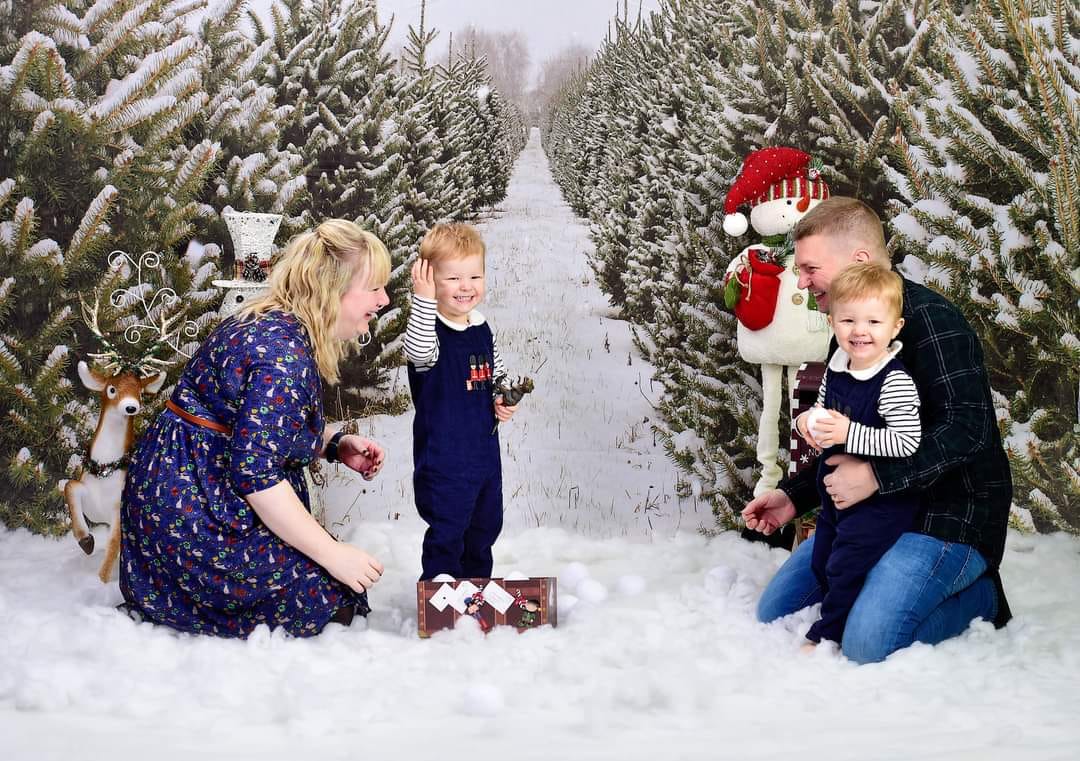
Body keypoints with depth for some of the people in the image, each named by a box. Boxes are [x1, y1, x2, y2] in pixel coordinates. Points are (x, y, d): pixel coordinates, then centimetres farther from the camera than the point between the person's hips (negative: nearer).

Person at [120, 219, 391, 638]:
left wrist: (335, 445, 4)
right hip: (190, 520, -10)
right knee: (332, 597, -10)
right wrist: (334, 554, -21)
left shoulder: (276, 325, 7)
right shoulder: (284, 352, -24)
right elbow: (254, 472, -27)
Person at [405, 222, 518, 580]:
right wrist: (424, 299, -51)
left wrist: (505, 400, 2)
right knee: (447, 536, 3)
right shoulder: (430, 329, -20)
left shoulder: (482, 329, 2)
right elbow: (420, 352, -45)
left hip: (485, 451, 8)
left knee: (486, 526, 23)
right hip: (444, 459, -8)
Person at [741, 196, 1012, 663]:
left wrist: (877, 476, -31)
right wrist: (794, 496, 9)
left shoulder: (928, 317, -18)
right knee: (775, 612, 6)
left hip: (954, 512, -9)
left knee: (869, 646, -25)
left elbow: (967, 428, -27)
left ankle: (979, 599, 2)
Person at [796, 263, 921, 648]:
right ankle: (838, 620, 40)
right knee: (822, 564, 19)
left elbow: (907, 442, -31)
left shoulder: (895, 382, -25)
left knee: (845, 566, -2)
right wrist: (807, 422, -5)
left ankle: (825, 634, 16)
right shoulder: (835, 370, 1)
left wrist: (848, 434, -32)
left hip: (882, 500, -8)